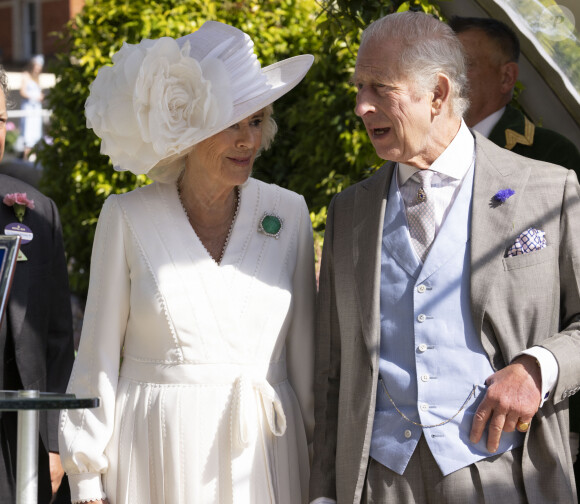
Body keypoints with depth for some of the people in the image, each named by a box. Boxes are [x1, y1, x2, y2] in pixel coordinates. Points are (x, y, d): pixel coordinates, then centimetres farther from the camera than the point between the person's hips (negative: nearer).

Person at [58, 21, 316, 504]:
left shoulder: (288, 213, 3)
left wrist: (322, 463, 6)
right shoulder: (127, 218, -2)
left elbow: (305, 349, 7)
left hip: (263, 455, 2)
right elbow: (99, 355, 1)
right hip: (159, 457, -1)